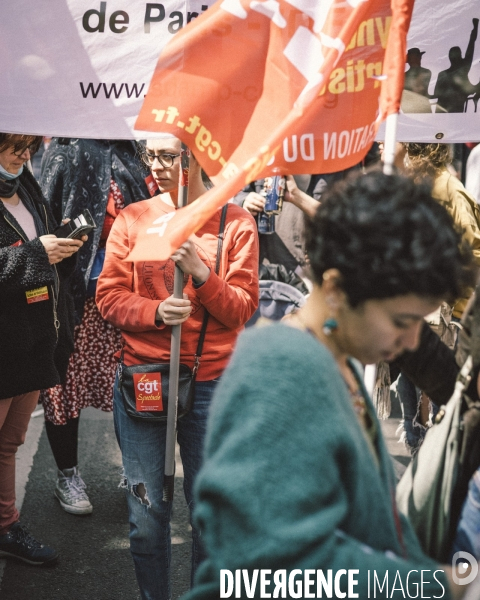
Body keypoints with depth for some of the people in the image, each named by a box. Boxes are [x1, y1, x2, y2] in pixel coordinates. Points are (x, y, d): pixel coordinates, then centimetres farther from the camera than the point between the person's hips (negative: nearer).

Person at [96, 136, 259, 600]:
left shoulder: (235, 223, 0)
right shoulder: (131, 219, 3)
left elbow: (242, 309, -3)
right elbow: (109, 297, 1)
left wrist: (202, 274, -19)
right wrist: (156, 312, -17)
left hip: (210, 384, -1)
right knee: (146, 513, 8)